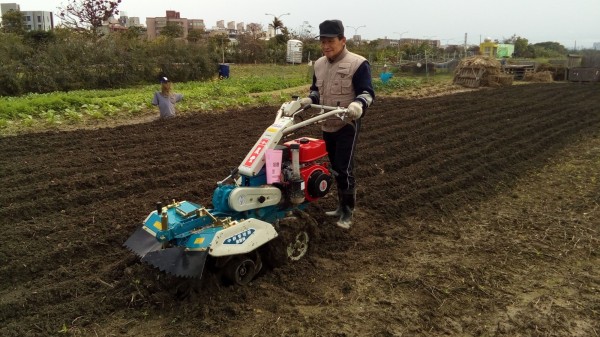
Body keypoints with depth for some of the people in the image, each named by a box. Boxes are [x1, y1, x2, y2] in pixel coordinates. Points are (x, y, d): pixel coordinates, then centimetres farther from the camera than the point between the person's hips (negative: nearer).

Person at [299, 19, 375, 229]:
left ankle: (348, 212, 5)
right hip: (326, 125, 7)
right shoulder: (319, 64, 9)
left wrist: (358, 104, -37)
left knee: (345, 169, -8)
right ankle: (342, 206, 28)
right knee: (335, 168, 15)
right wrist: (308, 100, -1)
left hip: (347, 125, -7)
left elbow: (367, 92, -16)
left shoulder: (357, 64, -12)